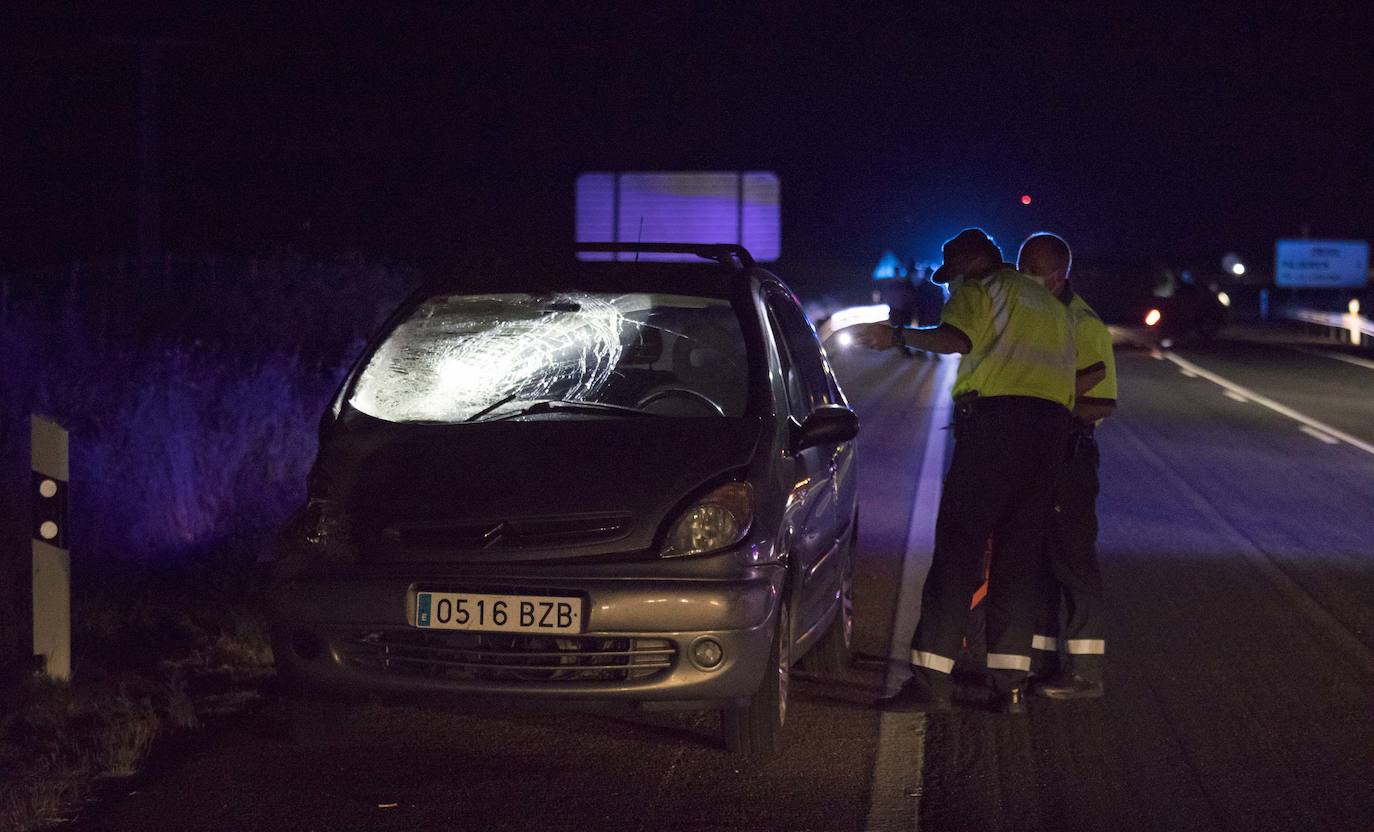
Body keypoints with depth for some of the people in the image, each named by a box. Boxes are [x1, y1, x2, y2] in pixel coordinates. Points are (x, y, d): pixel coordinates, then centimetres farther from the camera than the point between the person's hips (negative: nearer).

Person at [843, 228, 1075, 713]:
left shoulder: (983, 290, 5)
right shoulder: (1051, 305, 30)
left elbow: (958, 339, -15)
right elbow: (1070, 376, 23)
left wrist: (898, 337, -7)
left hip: (996, 416, -7)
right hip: (1052, 427, 7)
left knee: (958, 546, -7)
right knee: (1020, 554, 8)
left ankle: (931, 679, -12)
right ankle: (1010, 684, 3)